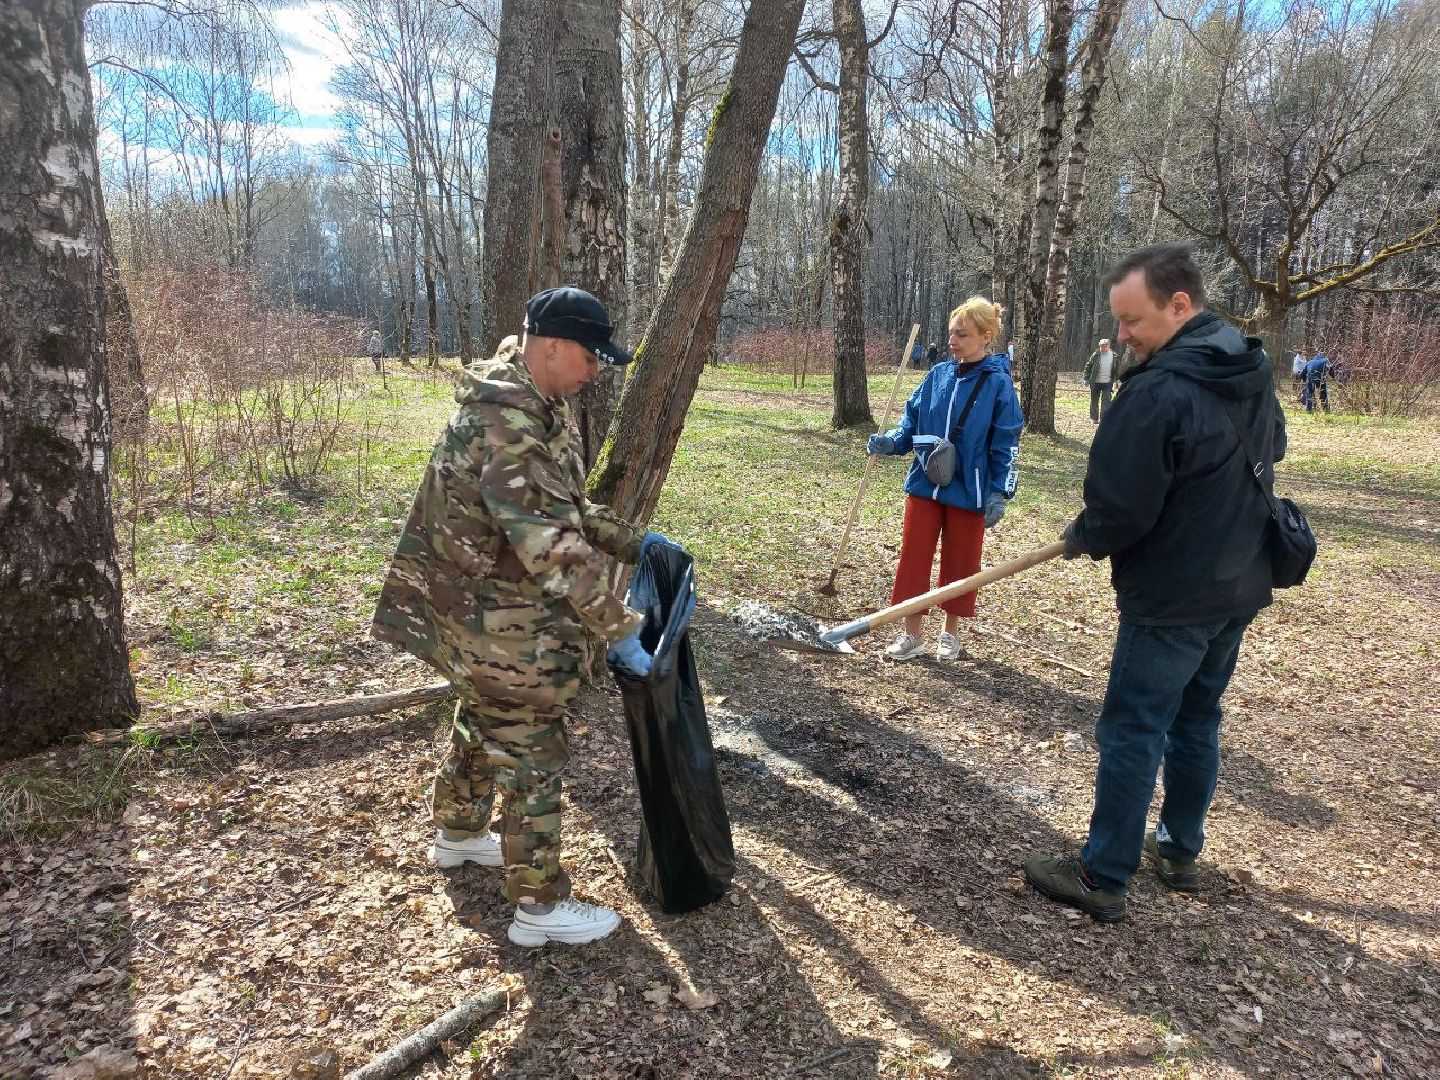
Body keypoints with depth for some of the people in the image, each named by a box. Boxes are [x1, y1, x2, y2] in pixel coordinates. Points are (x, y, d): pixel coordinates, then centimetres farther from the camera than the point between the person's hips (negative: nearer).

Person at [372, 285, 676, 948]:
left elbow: (566, 507, 16)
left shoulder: (539, 406, 6)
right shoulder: (506, 425, -28)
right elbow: (552, 544, -34)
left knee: (483, 723, 27)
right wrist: (620, 629, -31)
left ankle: (457, 835, 49)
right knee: (530, 752, 1)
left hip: (482, 606, 10)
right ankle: (540, 907, 16)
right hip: (494, 622, -10)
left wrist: (632, 541, 8)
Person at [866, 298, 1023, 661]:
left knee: (959, 563, 10)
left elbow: (1006, 445, -7)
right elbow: (912, 422, 10)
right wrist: (891, 442, -9)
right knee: (913, 559, 5)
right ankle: (911, 636, 17)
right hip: (925, 485, 4)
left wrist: (999, 494, -12)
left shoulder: (998, 383, -8)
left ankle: (950, 633, 29)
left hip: (968, 492, -3)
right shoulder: (938, 375, 3)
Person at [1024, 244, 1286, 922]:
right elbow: (1272, 450, 22)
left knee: (1132, 733, 1)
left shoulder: (1159, 391, -24)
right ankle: (1179, 849, 34)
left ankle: (1102, 878, 12)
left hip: (1172, 599, -9)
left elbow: (1119, 506, -22)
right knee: (1196, 721, 20)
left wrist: (1084, 538, -2)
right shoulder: (1254, 376, 5)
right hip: (1240, 587, 9)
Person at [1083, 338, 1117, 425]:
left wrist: (1116, 380, 11)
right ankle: (1094, 418, 26)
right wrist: (1087, 379, -3)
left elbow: (1116, 369, 12)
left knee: (1106, 401, -8)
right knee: (1094, 401, 11)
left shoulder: (1113, 356, 1)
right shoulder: (1095, 355, -6)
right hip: (1095, 383, 0)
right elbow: (1088, 366, 1)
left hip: (1107, 383, 0)